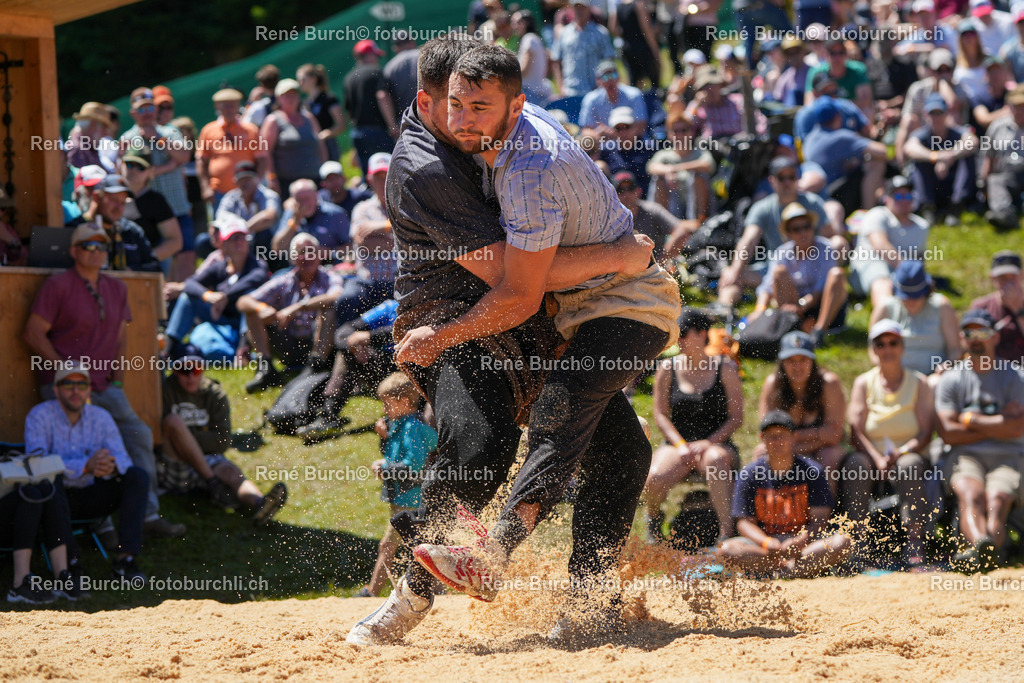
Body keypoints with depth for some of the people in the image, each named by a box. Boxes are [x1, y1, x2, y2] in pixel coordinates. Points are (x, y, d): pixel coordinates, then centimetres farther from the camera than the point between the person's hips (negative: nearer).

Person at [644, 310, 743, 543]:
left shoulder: (725, 368, 5)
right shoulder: (668, 369, 10)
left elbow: (736, 417, 1)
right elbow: (660, 414, 7)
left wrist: (708, 443, -14)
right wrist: (680, 445, -10)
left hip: (717, 443, -2)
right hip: (677, 443, 2)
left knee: (716, 460, -41)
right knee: (655, 478, -32)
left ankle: (727, 531, -43)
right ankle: (653, 518, 3)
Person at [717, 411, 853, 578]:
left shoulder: (812, 470, 4)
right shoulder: (750, 474, 5)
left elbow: (819, 518, -2)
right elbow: (744, 522, 1)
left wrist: (800, 541, -23)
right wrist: (767, 544, -20)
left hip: (805, 541, 0)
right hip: (762, 541, 0)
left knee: (844, 543, -28)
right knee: (726, 550, -30)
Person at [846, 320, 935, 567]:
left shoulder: (919, 382, 6)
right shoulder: (863, 383, 9)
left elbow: (925, 434, -3)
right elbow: (855, 431, -2)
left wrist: (899, 454, -22)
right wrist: (877, 458, -21)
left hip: (910, 454, -1)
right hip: (872, 456, 1)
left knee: (909, 465, -35)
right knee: (856, 463, -32)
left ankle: (914, 543, -42)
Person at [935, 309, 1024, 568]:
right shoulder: (950, 379, 12)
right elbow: (947, 432, 0)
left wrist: (971, 420, -1)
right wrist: (997, 426, 0)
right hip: (964, 456, -1)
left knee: (997, 497, -30)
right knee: (971, 492, -34)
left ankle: (986, 547, -55)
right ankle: (981, 544, -61)